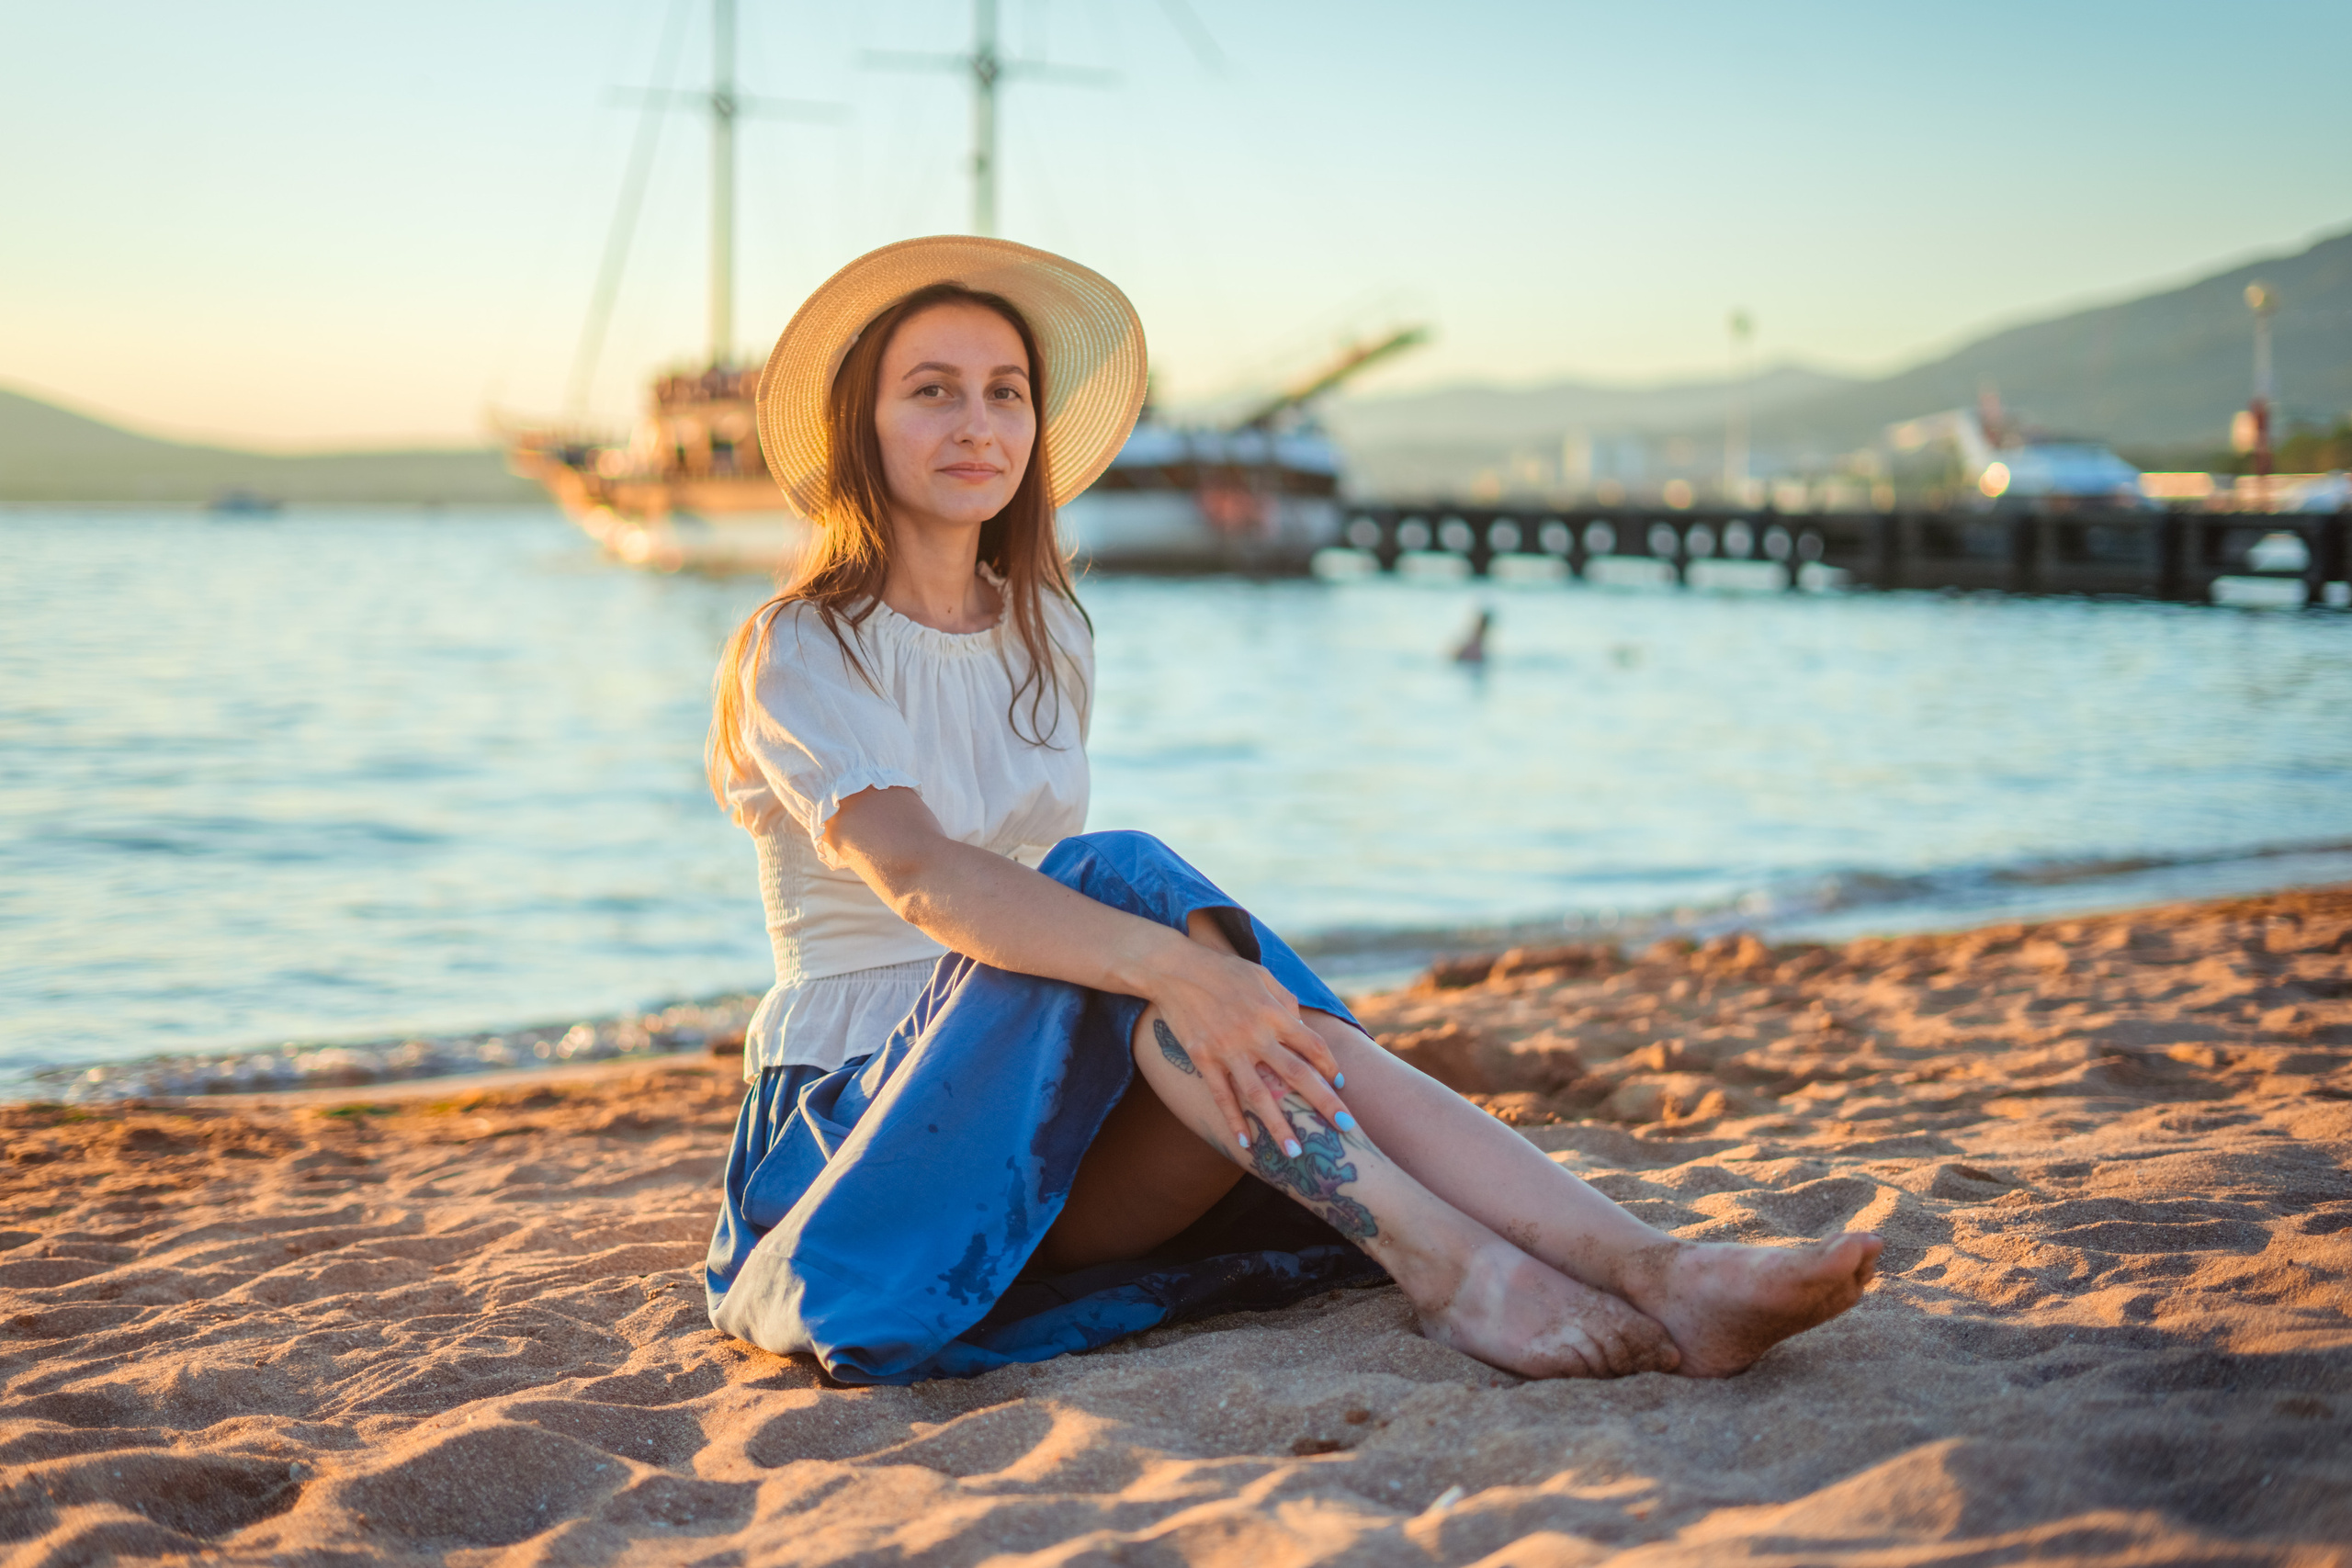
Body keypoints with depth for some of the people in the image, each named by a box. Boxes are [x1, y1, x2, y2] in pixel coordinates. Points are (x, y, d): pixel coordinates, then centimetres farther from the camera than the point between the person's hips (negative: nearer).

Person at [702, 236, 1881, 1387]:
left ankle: (1662, 1278, -42)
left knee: (1268, 1053, -27)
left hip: (1051, 1106, 5)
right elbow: (922, 879, -29)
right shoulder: (800, 654, -10)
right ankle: (1449, 1272, -41)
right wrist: (1173, 965, -42)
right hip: (862, 1119, -5)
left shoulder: (1049, 636, 13)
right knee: (1126, 881, -30)